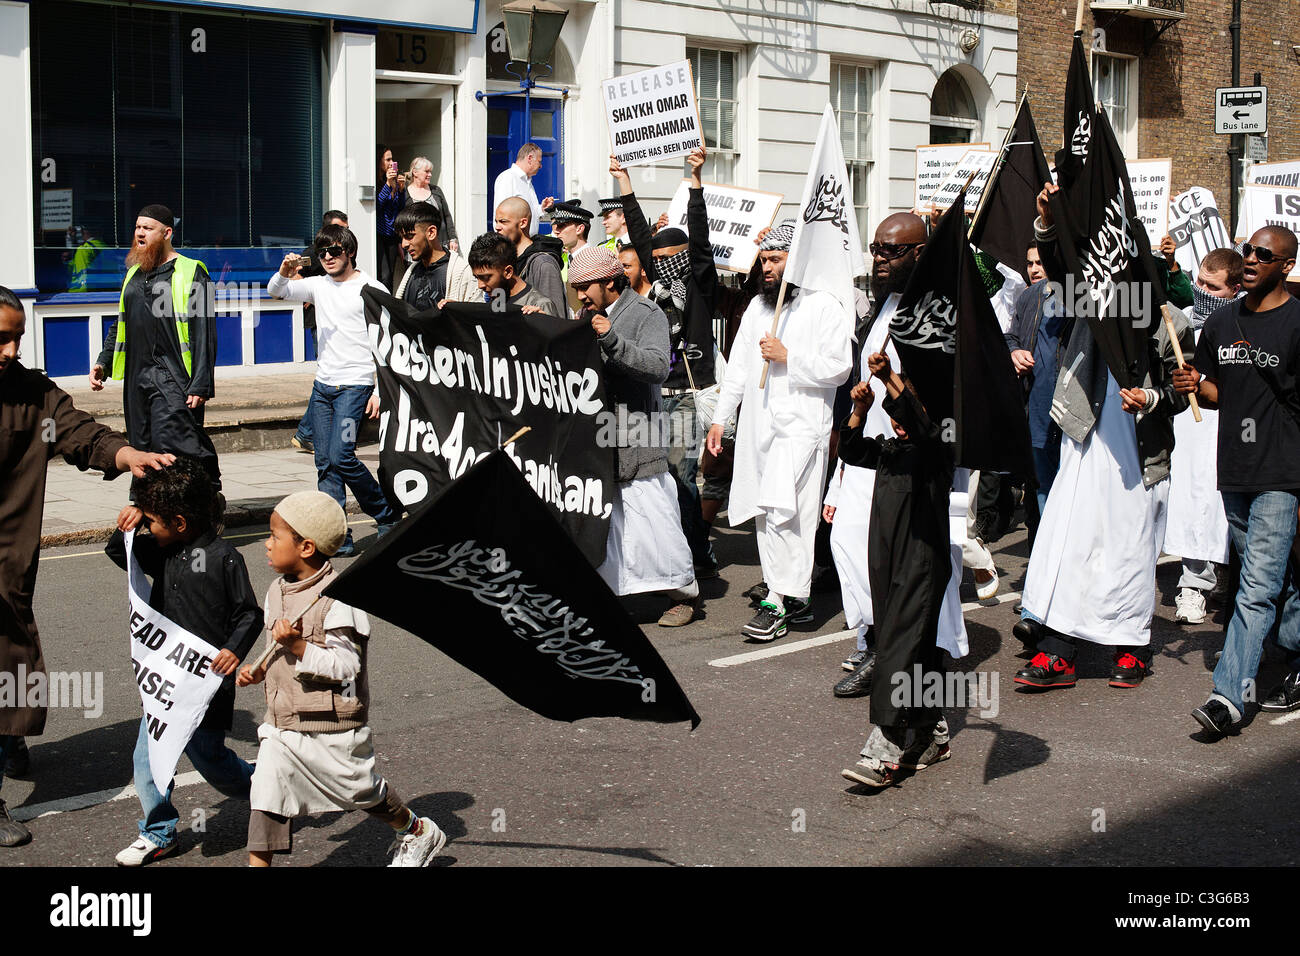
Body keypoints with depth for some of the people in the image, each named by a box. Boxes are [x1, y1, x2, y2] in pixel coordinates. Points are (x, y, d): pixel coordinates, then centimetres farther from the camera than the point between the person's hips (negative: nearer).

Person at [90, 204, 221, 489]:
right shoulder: (134, 273, 19)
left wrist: (200, 385, -15)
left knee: (171, 446, -19)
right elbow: (121, 324, 28)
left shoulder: (191, 273, -3)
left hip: (174, 379, -7)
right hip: (137, 378, 7)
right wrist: (102, 362, 16)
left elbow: (204, 333, -8)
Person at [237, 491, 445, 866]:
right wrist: (261, 671, 3)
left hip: (330, 726, -6)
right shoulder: (277, 591, 5)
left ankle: (419, 833, 37)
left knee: (361, 790, 13)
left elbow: (345, 666, -24)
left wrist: (297, 645, -33)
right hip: (281, 723, 6)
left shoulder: (338, 598, -21)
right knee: (266, 794, -3)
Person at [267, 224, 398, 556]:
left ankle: (386, 514, 4)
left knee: (341, 457, -16)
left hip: (355, 385, -7)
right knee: (325, 463, 3)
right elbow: (276, 292, 13)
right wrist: (284, 274, -11)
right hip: (322, 385, 7)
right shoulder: (319, 285, 13)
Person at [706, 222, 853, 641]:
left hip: (801, 425, -7)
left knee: (782, 511, -16)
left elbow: (838, 367, -11)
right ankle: (795, 595, 14)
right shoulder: (757, 307, 17)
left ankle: (779, 600, -10)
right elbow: (738, 367, 21)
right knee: (765, 513, 6)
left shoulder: (824, 307, -4)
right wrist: (719, 418, 18)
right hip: (757, 425, 7)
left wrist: (787, 358, -14)